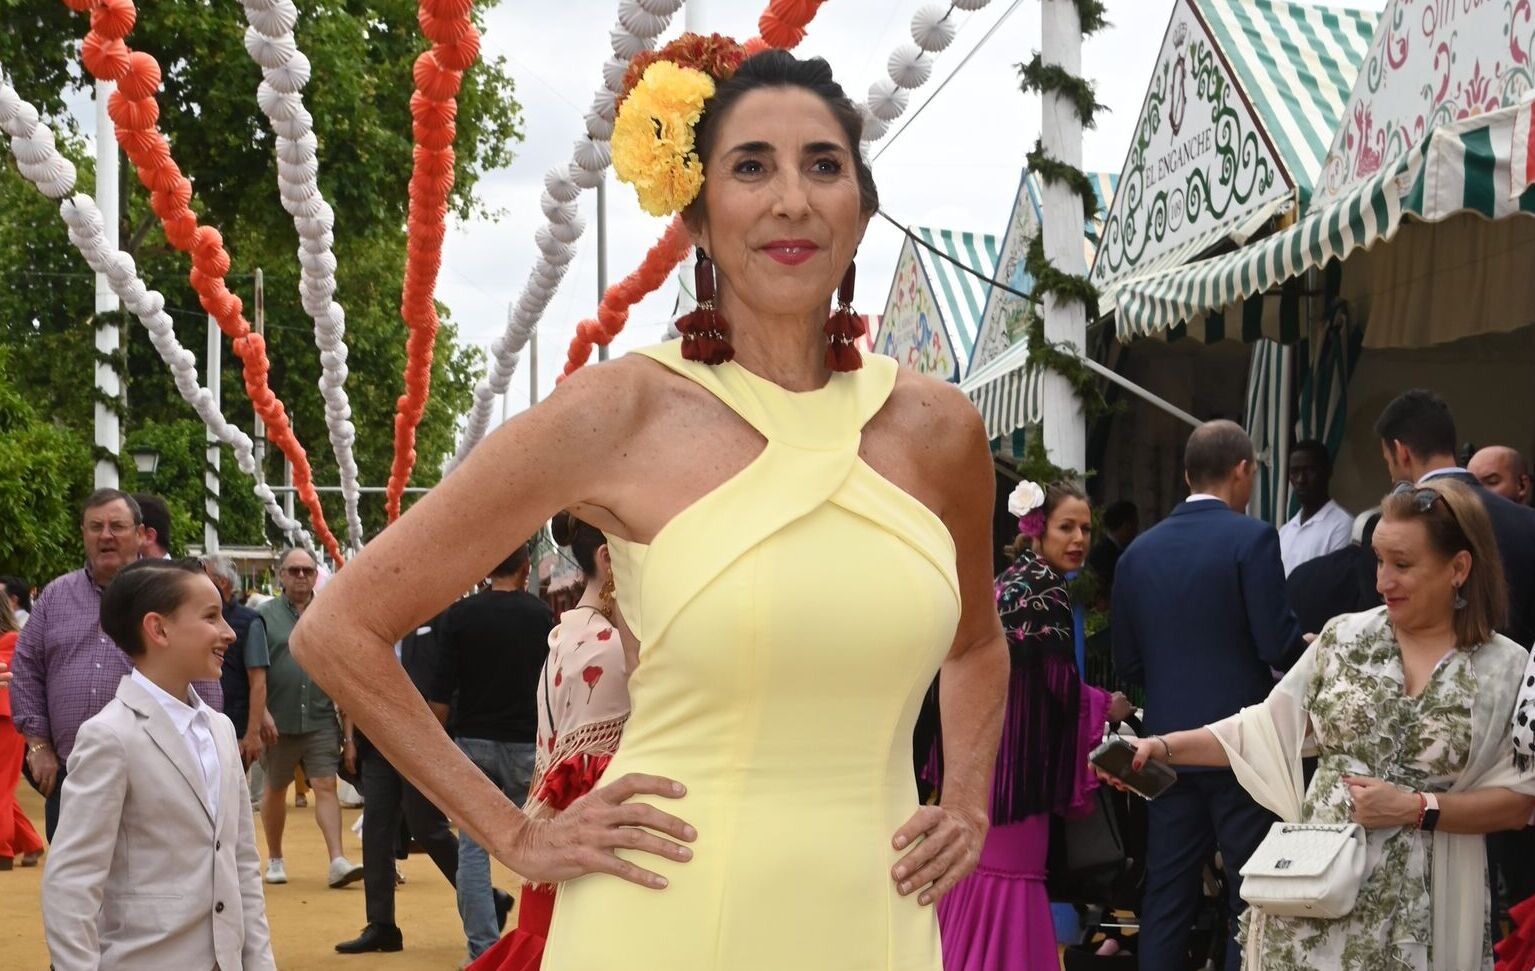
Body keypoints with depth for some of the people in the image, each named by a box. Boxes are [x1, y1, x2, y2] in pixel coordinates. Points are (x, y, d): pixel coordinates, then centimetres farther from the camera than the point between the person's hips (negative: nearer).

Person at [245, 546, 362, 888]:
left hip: (320, 720, 1)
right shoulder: (265, 616, -1)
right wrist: (261, 714, -14)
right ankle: (275, 859, 28)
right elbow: (256, 670, -6)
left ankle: (337, 861, -14)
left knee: (326, 786, -9)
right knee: (275, 790, 13)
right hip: (279, 721, -1)